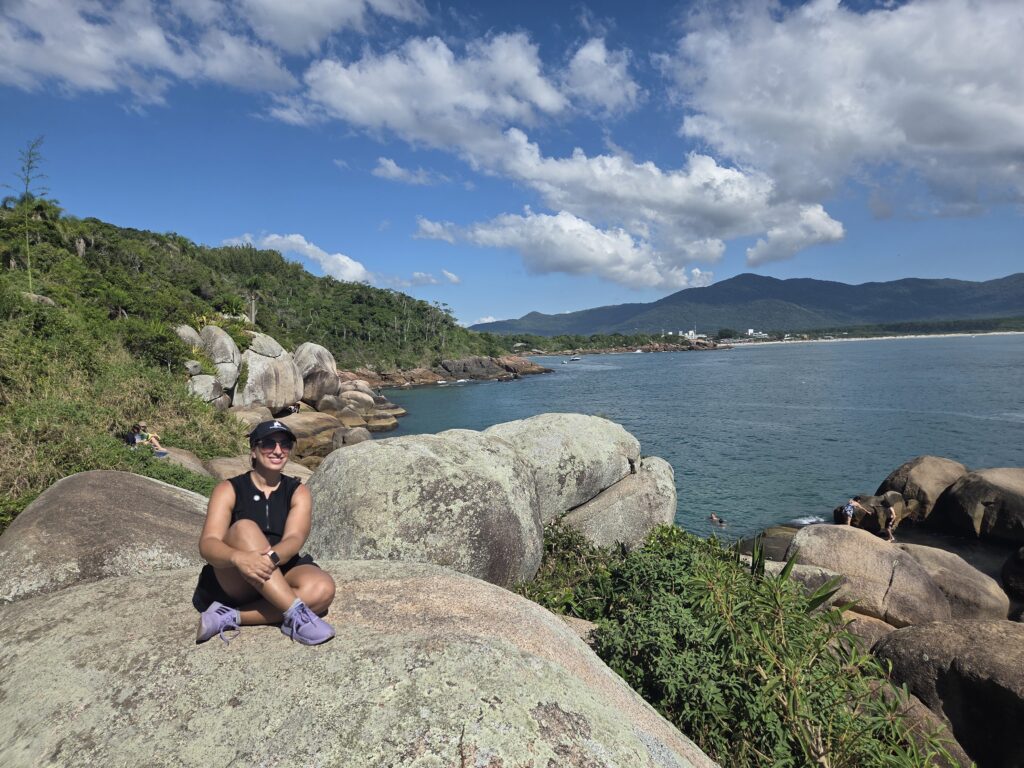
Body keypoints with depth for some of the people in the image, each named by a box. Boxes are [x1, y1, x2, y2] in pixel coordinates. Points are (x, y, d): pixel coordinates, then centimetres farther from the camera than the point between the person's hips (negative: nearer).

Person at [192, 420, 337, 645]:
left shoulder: (298, 492, 3)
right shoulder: (229, 490, -2)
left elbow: (294, 539, -14)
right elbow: (207, 544, -17)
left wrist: (270, 558, -38)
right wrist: (239, 557, -40)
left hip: (280, 574, 2)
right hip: (231, 583, -2)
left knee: (322, 589, -30)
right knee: (244, 528, -31)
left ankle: (231, 617, -24)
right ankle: (296, 614, -38)